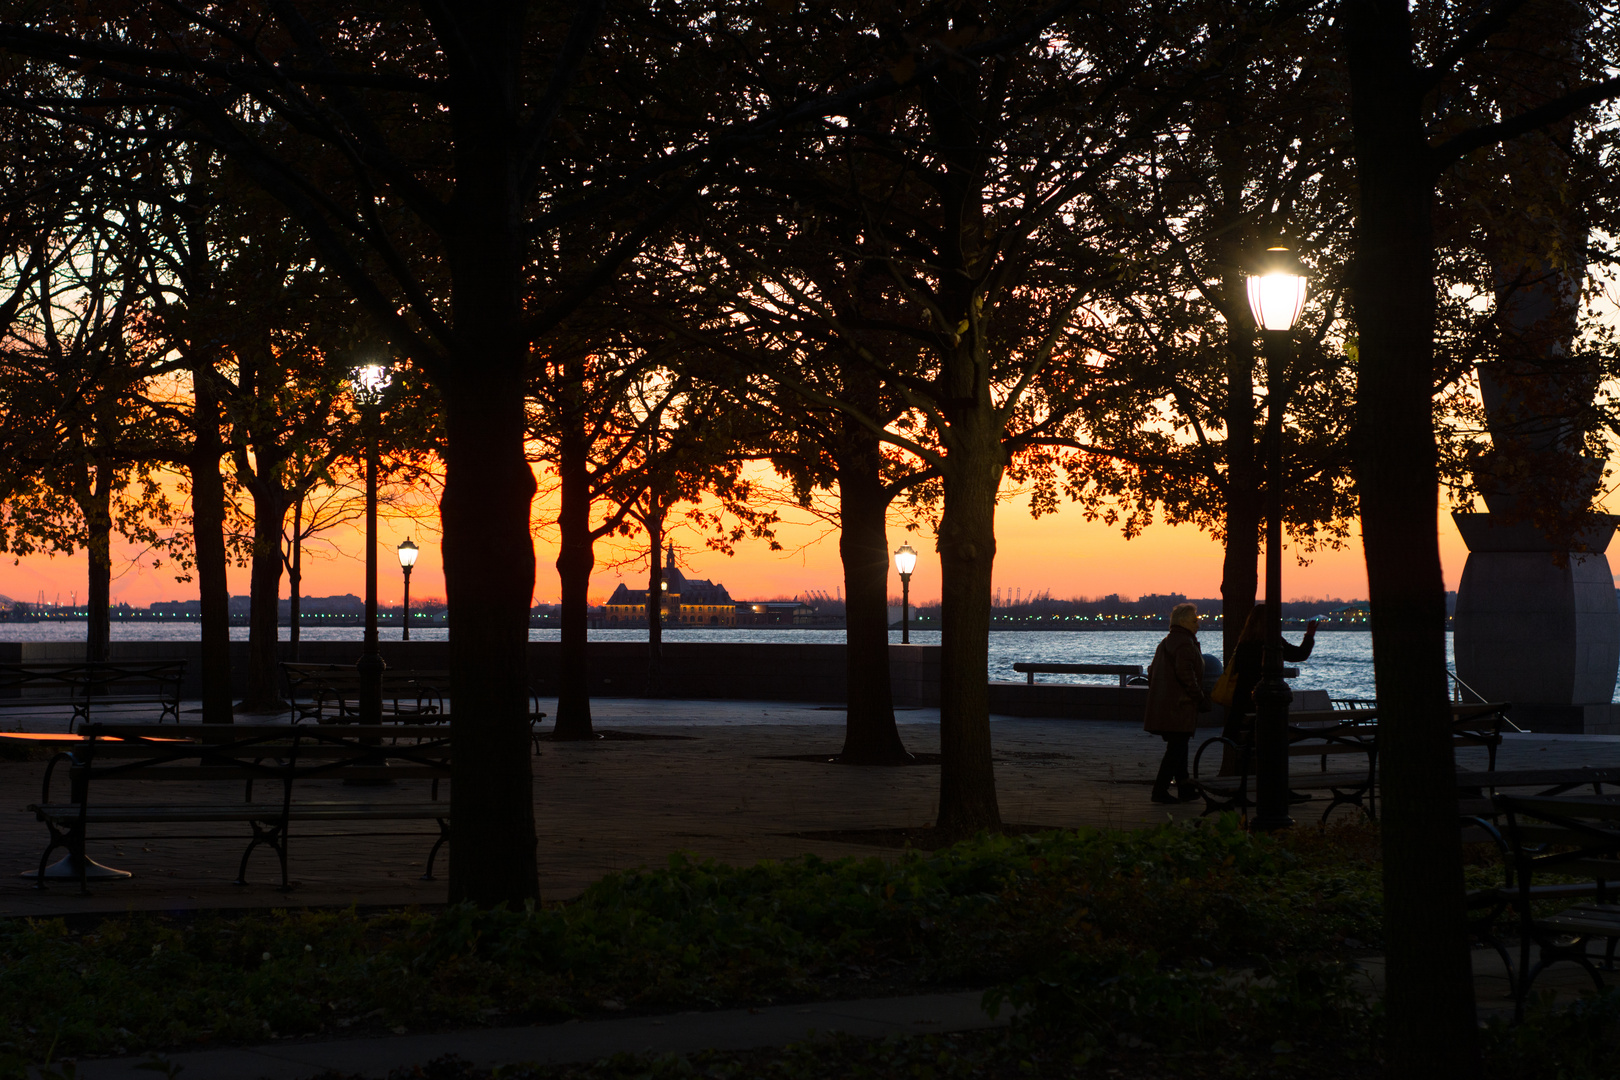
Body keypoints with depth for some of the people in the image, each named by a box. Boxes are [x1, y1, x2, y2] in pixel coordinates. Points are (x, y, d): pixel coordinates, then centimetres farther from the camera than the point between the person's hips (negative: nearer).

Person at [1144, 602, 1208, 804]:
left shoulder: (1164, 643, 19)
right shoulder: (1184, 643, -13)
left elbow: (1152, 673, 22)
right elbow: (1185, 674, -22)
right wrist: (1201, 698, -14)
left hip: (1162, 705, 10)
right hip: (1179, 706, -10)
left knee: (1177, 747, 15)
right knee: (1177, 747, -7)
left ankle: (1184, 788, 21)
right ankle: (1160, 790, -9)